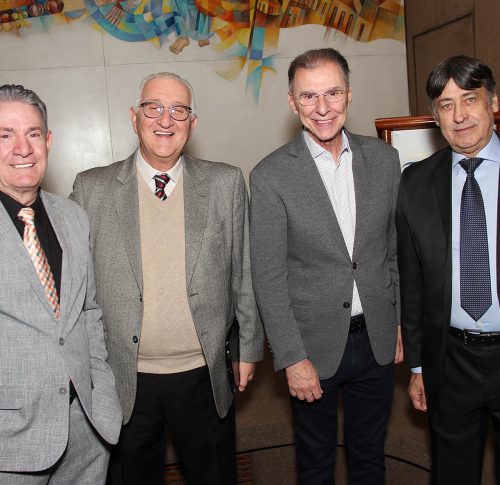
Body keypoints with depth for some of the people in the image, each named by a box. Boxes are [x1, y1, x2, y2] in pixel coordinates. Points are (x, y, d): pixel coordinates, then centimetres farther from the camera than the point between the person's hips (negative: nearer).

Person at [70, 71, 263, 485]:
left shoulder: (226, 183, -1)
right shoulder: (91, 188, -3)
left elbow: (243, 272, 3)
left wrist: (249, 348, 7)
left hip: (205, 375, 1)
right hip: (125, 380, 0)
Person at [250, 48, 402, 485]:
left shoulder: (384, 158, 0)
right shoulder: (271, 176, -13)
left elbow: (396, 248, 7)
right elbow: (268, 277, -12)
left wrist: (401, 323, 7)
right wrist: (293, 358, -13)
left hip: (377, 340, 3)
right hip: (314, 345, -3)